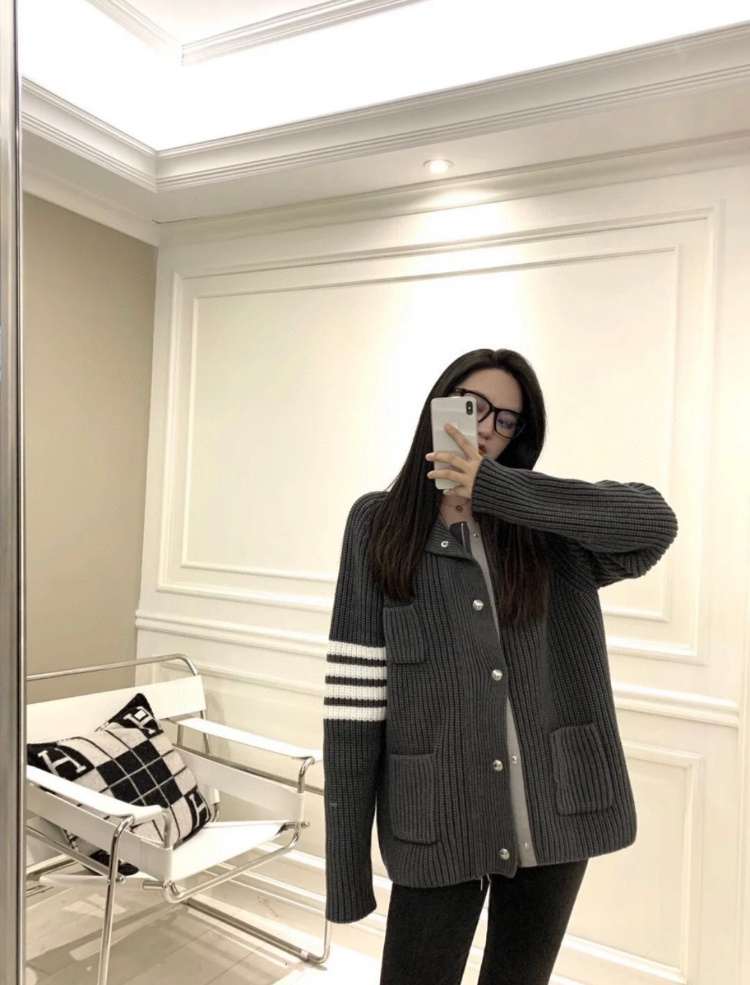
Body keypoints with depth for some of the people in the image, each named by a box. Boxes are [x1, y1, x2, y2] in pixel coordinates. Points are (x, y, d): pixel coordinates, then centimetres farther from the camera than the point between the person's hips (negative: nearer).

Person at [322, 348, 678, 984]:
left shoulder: (547, 526, 2)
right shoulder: (379, 523, -3)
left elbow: (653, 523, -18)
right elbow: (353, 694, -6)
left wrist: (493, 488, -20)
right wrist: (346, 859, -7)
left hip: (557, 811, 2)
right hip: (440, 821, -2)